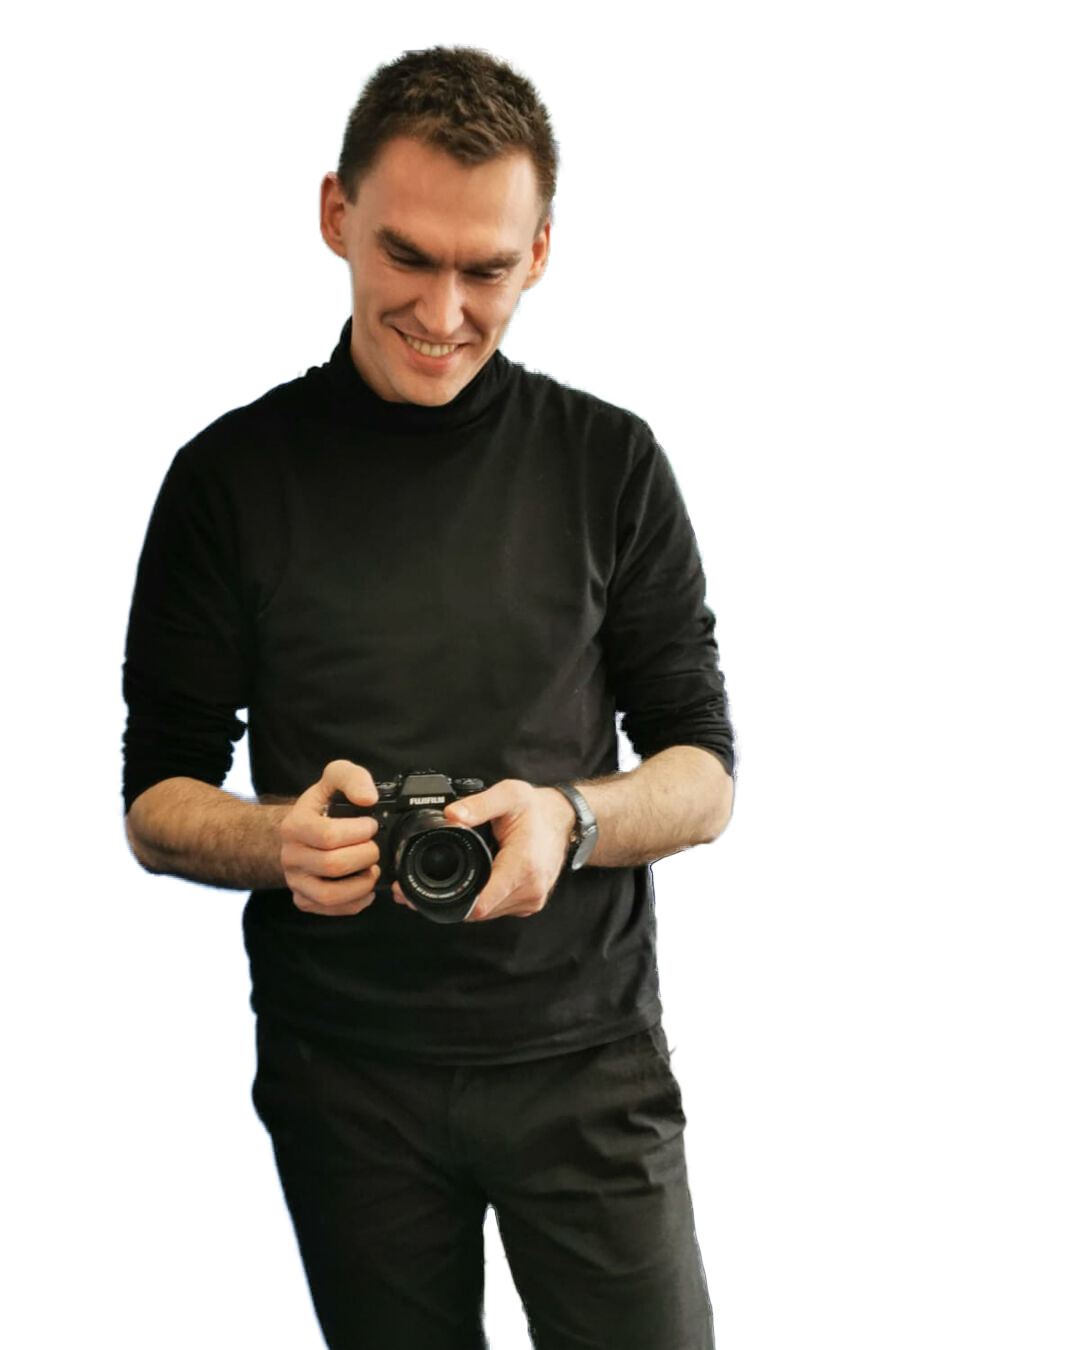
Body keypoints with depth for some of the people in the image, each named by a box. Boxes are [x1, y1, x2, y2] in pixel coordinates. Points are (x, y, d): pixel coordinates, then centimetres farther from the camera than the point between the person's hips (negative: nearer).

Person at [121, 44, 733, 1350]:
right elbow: (153, 805, 3)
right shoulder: (231, 473, 1)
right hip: (342, 1073, 1)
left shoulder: (608, 462, 2)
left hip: (581, 1049, 0)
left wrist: (574, 820, -20)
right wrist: (276, 839, -19)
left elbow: (705, 779, 2)